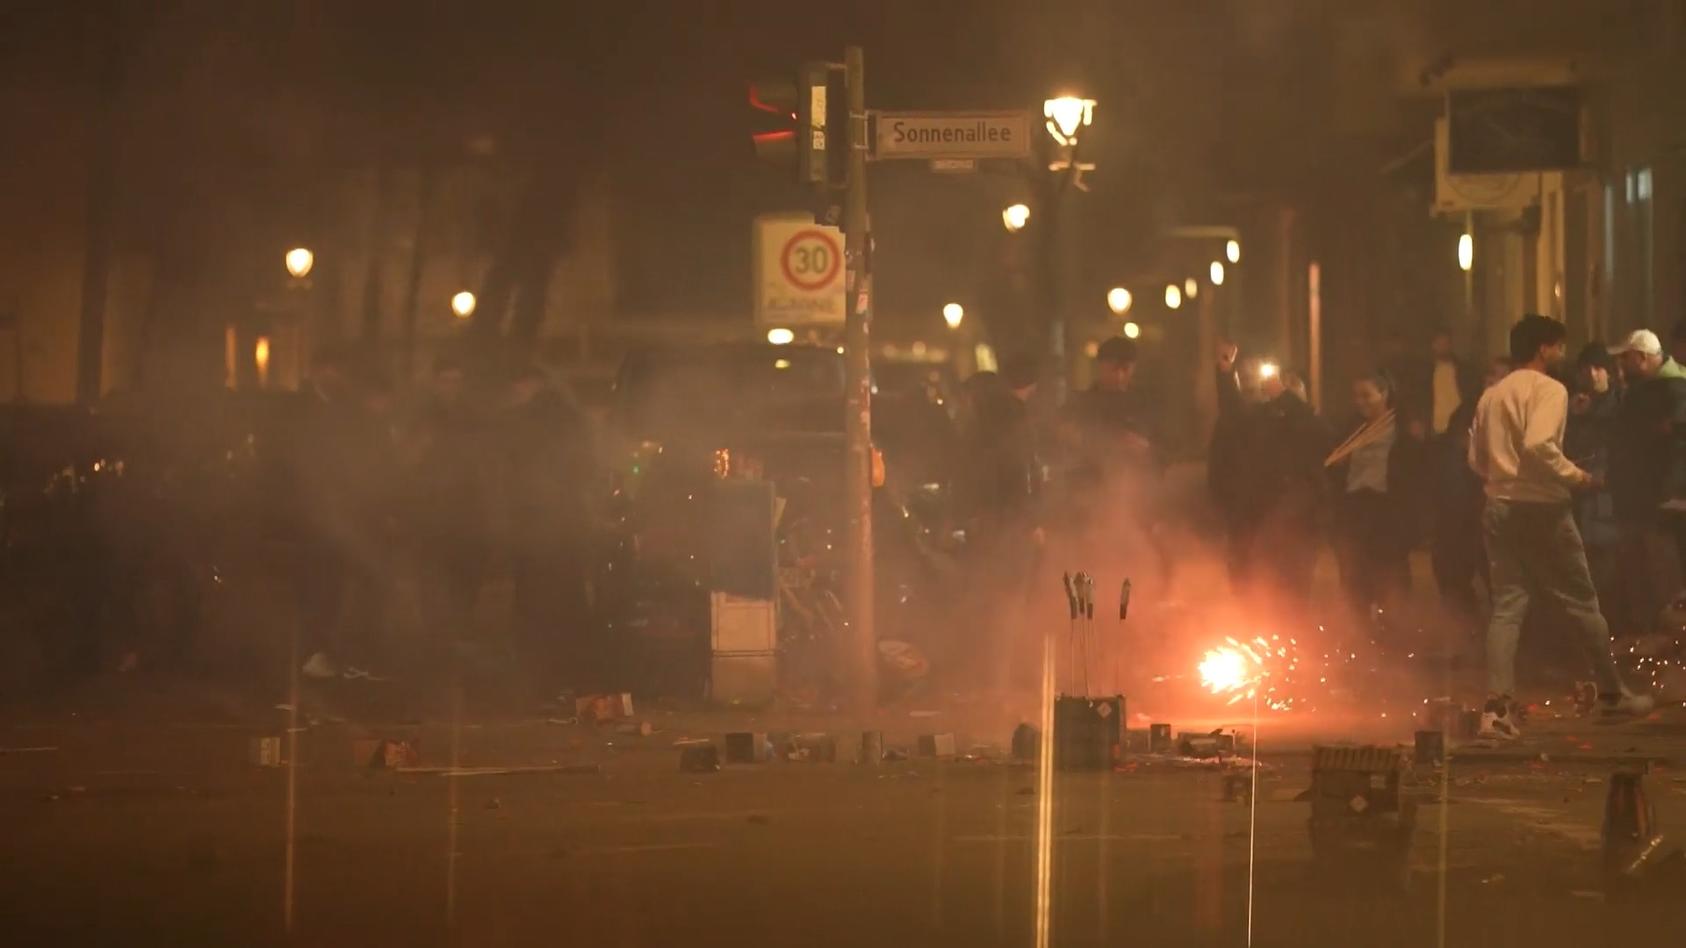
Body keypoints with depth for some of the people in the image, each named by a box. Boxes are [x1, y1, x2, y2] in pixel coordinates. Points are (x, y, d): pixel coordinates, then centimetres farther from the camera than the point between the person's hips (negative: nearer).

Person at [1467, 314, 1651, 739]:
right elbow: (1538, 443, -27)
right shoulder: (1549, 390, -11)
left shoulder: (1491, 396, 11)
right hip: (1541, 508, -6)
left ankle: (1497, 707, -10)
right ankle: (1612, 693, 21)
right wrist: (1573, 475, -14)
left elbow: (1477, 459, 13)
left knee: (1507, 606, 3)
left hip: (1499, 507, 6)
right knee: (1582, 603, 9)